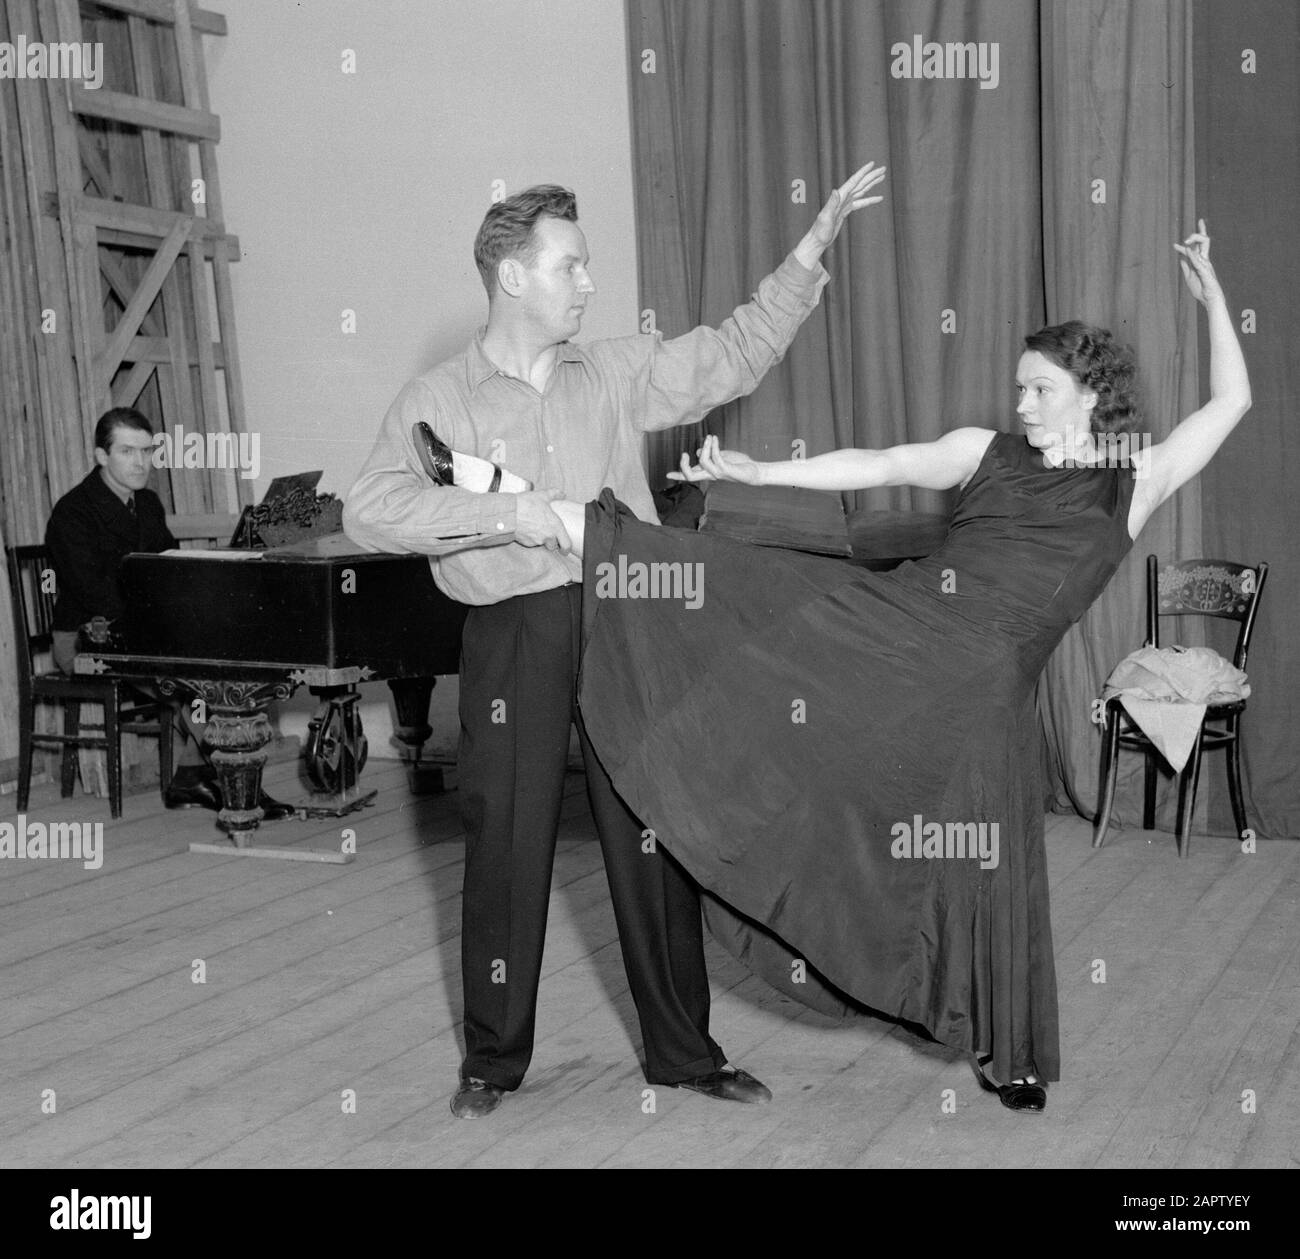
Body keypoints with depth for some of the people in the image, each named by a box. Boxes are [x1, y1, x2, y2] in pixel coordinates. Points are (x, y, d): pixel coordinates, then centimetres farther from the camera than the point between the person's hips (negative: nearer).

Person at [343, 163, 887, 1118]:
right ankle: (495, 1057, 24)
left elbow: (737, 354, 12)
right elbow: (370, 511, -11)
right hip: (513, 637, -2)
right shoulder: (438, 401, 1)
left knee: (655, 844, 8)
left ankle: (682, 1050, 23)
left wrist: (817, 243, 7)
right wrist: (507, 514, -18)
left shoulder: (619, 372, 11)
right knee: (506, 850, 5)